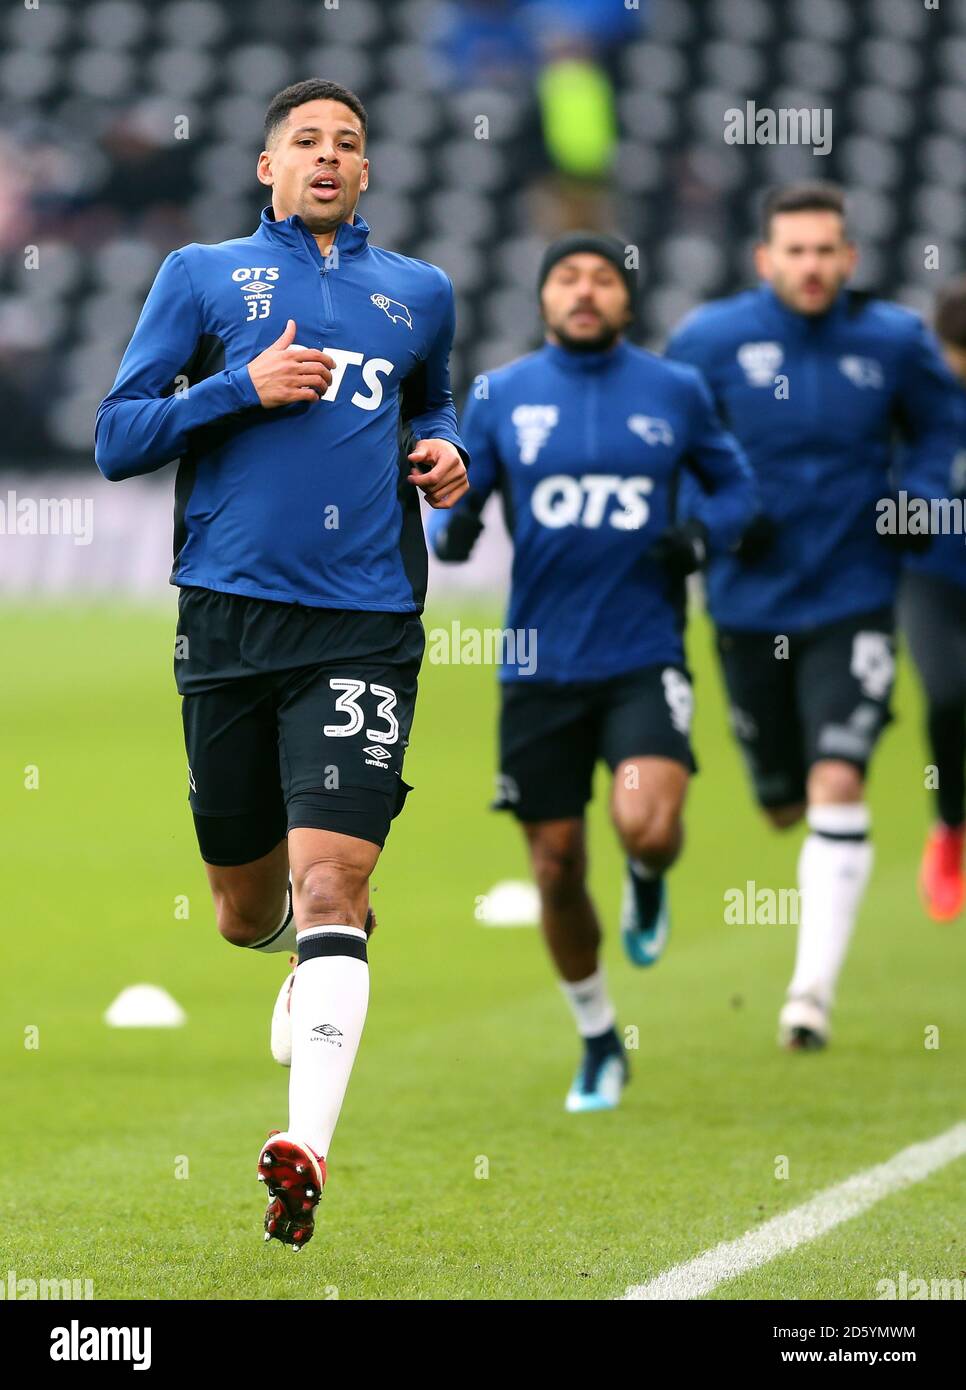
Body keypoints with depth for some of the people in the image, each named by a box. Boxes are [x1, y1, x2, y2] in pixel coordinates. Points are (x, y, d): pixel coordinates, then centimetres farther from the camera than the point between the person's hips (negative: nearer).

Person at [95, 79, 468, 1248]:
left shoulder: (418, 294, 16)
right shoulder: (202, 276, 9)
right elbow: (117, 439, 5)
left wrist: (442, 455, 10)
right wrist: (242, 388, -10)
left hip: (365, 619, 0)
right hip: (230, 613, 0)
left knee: (329, 884, -17)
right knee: (247, 913, 9)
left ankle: (305, 1151, -23)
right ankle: (305, 965, 46)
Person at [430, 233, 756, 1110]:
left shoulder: (676, 393, 4)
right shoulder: (498, 397, 4)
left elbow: (735, 484, 16)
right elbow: (453, 504, 10)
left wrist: (704, 537, -5)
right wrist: (450, 530, -14)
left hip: (645, 658, -1)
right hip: (540, 667, 1)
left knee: (645, 823, -25)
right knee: (556, 866, 5)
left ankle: (649, 883, 14)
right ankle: (599, 1043, 27)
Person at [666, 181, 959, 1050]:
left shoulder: (893, 342, -2)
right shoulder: (710, 341, -6)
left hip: (852, 600, -1)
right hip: (751, 606, 1)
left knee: (837, 785, -16)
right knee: (784, 803, 12)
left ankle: (815, 988, -13)